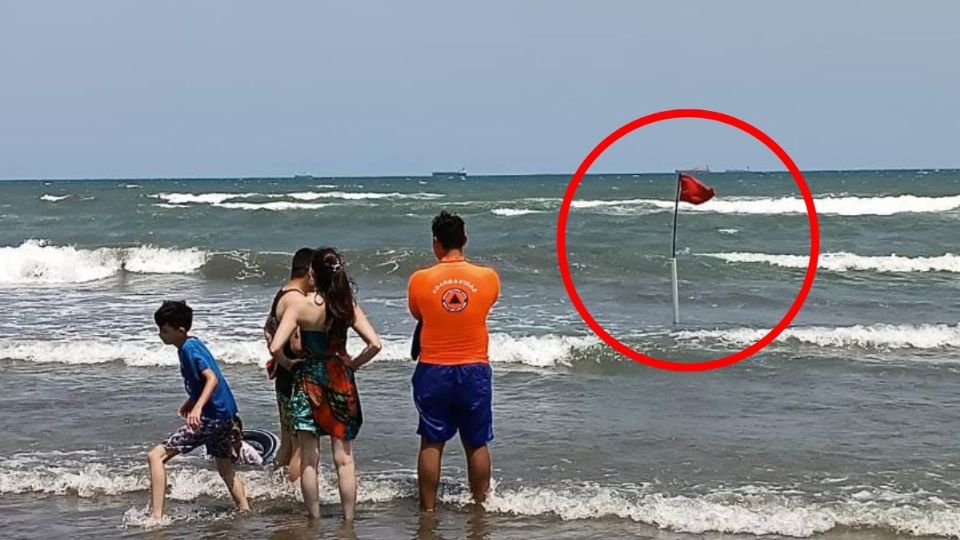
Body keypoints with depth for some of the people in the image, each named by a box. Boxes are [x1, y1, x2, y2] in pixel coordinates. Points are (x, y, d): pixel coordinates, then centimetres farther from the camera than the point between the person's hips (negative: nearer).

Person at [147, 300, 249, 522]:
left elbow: (212, 378, -27)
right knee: (225, 469, 26)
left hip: (211, 417, -10)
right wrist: (191, 402, 37)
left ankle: (156, 516, -17)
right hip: (225, 414, 10)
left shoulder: (189, 348, -15)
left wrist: (198, 407, -39)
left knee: (156, 456, -11)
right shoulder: (192, 344, 13)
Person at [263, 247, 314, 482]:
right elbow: (298, 346, -28)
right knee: (303, 449, -7)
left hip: (284, 380, 11)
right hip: (297, 381, -11)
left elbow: (268, 328, 28)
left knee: (287, 443, 19)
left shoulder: (282, 294, 12)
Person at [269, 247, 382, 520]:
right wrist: (354, 363, 4)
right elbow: (375, 344, -12)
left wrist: (286, 362, 0)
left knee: (309, 460, 8)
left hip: (309, 380, -2)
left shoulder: (299, 304, -13)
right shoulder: (348, 306, -5)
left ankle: (314, 519, 13)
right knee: (344, 459, 9)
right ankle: (349, 519, 12)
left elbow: (275, 347, -20)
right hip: (341, 380, 2)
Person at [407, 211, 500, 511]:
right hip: (475, 371, 1)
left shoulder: (420, 280, -8)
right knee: (476, 444, 11)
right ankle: (480, 506, 18)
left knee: (431, 444, 9)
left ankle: (428, 509, 14)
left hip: (433, 371, -1)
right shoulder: (488, 278, -6)